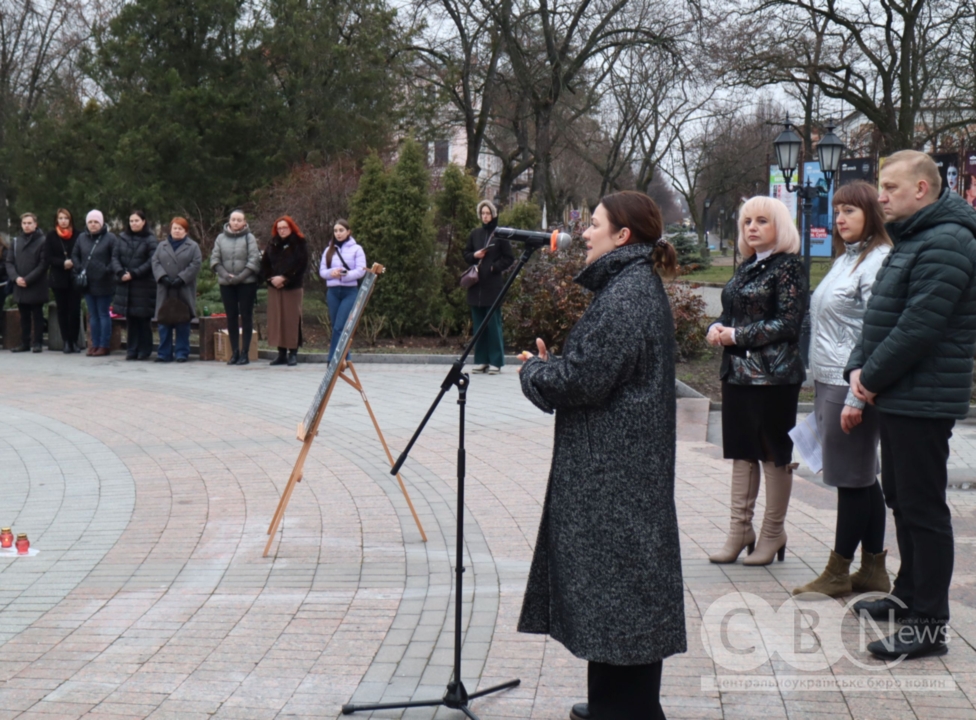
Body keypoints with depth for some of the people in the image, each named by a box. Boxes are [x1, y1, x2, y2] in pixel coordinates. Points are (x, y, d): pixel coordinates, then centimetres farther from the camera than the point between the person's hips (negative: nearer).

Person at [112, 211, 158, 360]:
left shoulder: (150, 240, -3)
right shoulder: (122, 238, 10)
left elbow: (152, 261, -10)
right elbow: (115, 257, 8)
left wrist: (134, 273, -14)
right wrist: (121, 273, -9)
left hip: (144, 285, -4)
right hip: (126, 284, 4)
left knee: (143, 319, 0)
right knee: (130, 319, 7)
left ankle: (144, 351, 8)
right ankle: (131, 350, 13)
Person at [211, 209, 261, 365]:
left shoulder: (249, 238, -1)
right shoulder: (221, 238, 8)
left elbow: (254, 259, -8)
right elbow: (215, 259, 4)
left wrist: (241, 276, -15)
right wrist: (224, 274, -11)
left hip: (247, 283, -3)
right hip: (226, 283, 3)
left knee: (246, 316, -1)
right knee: (231, 317, 5)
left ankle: (245, 352, 2)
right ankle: (234, 351, 10)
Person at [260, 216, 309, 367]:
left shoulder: (299, 244, 0)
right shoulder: (272, 244, 13)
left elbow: (301, 265, -9)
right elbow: (264, 264, 10)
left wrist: (284, 278, -14)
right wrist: (271, 279, -7)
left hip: (292, 287, -4)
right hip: (274, 287, 5)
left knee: (292, 319, -5)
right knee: (276, 319, 3)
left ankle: (293, 353, 0)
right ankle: (281, 353, 9)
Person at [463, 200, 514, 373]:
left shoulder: (500, 234, -2)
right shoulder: (475, 234, 12)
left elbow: (509, 259, 0)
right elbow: (466, 255, 18)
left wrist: (494, 267, -11)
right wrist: (474, 255, -2)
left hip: (493, 285, -5)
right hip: (476, 285, 5)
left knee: (493, 323, -4)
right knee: (478, 324, 7)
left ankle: (495, 361, 0)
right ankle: (481, 360, 12)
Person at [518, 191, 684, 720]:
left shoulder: (626, 294, -18)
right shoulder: (637, 284, 15)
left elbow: (583, 379, -22)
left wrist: (533, 370, -5)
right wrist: (550, 366, 6)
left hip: (614, 467, -11)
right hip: (617, 462, 11)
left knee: (616, 578, -2)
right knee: (616, 578, 16)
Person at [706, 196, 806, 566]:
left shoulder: (788, 266, -9)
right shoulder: (747, 267, 13)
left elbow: (788, 324, -16)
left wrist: (737, 336, -15)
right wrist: (717, 327, -2)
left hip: (773, 375, -8)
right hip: (738, 373, 8)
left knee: (775, 454, 4)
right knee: (741, 453, 11)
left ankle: (773, 534, 14)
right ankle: (740, 530, 18)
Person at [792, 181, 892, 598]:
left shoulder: (877, 262, -13)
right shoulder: (845, 259, 15)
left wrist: (856, 397, -21)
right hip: (829, 383, 9)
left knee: (852, 478, 1)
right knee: (862, 478, 13)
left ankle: (838, 573, 10)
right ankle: (873, 570, 21)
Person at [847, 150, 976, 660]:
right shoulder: (910, 240, 17)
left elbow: (919, 328, -24)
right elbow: (880, 315, 18)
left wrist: (872, 376, -14)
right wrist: (858, 367, 3)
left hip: (924, 401, -10)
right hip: (899, 398, 10)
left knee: (923, 508, -6)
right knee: (901, 499, 19)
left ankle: (929, 624, 0)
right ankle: (909, 595, 33)